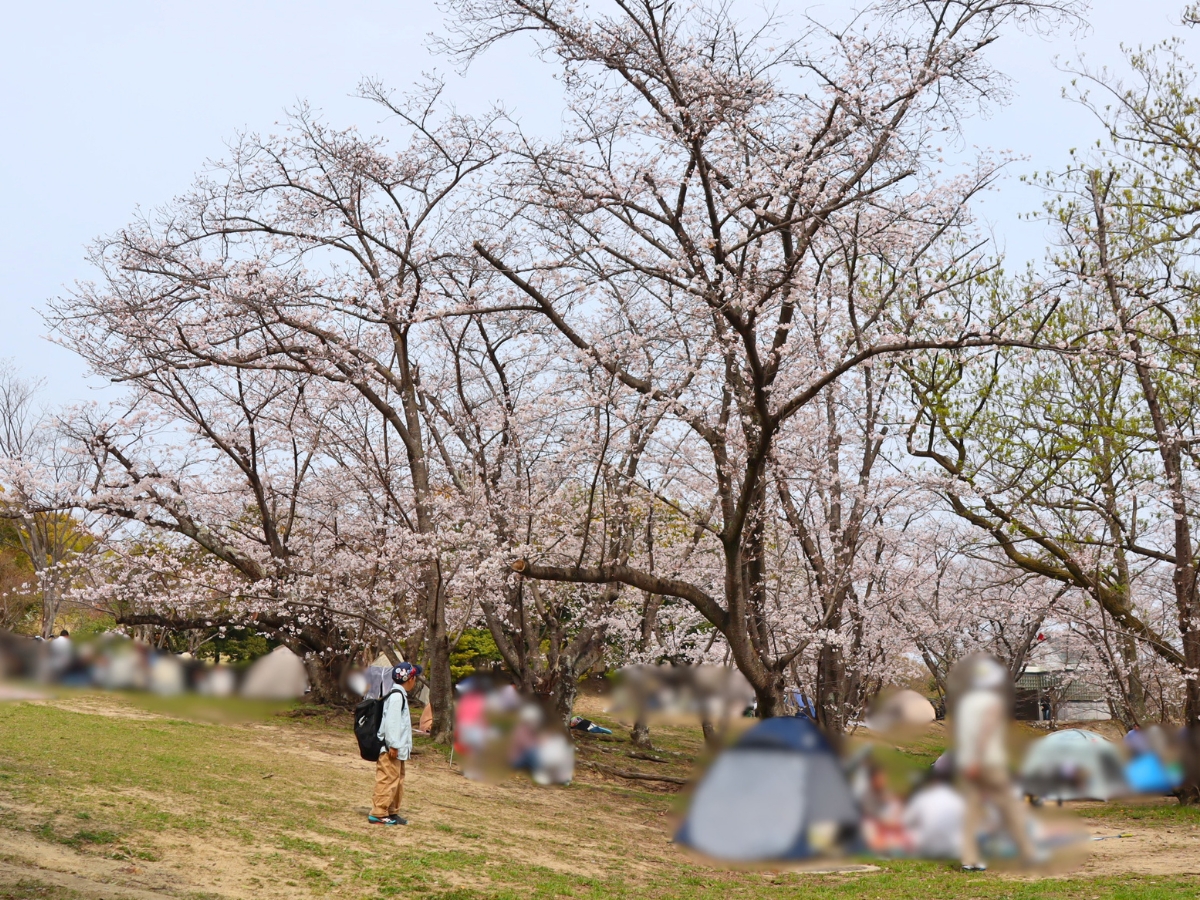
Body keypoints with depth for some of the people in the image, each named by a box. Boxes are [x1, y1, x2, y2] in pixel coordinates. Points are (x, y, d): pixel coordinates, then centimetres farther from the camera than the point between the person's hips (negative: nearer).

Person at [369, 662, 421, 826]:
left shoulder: (400, 695, 16)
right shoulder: (396, 696, -15)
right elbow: (391, 721, -21)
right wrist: (393, 745, -22)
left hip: (397, 749, 10)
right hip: (390, 749, -10)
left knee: (397, 780, 15)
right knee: (387, 780, -8)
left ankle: (392, 812, 23)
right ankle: (378, 814, -4)